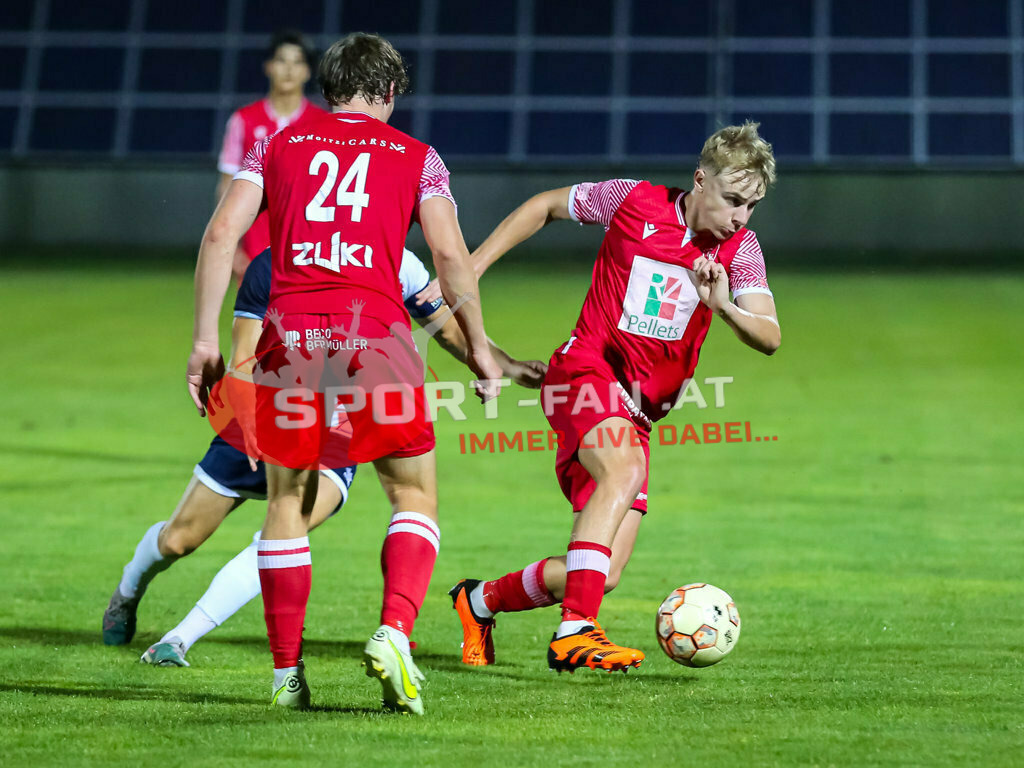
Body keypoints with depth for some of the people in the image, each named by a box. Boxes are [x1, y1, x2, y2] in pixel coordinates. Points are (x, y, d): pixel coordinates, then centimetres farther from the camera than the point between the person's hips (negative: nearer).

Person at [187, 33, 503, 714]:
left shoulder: (279, 146, 18)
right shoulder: (416, 157, 14)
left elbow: (222, 233, 6)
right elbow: (451, 255, 3)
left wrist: (206, 341, 7)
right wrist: (478, 345, 12)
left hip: (290, 333, 2)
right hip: (375, 331, -2)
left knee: (288, 503, 15)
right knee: (417, 496, 11)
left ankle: (287, 674, 14)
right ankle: (394, 635, -11)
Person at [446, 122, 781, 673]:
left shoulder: (740, 248, 2)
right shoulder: (634, 201, -5)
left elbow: (769, 339, -9)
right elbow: (544, 206, 9)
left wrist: (722, 306, -30)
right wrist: (467, 272, 4)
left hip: (639, 413, 5)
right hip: (585, 371, -5)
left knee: (602, 578, -3)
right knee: (626, 469, -37)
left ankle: (479, 601, 24)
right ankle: (575, 630, -41)